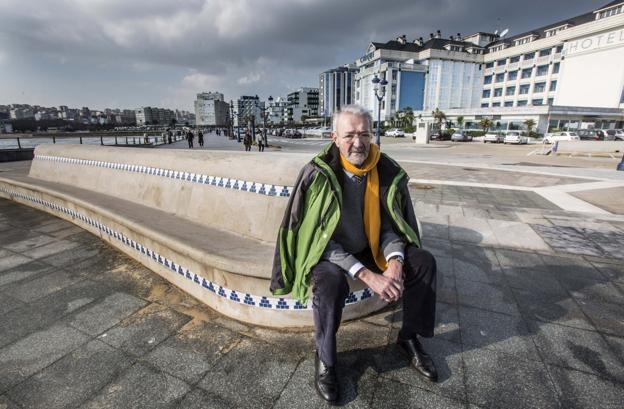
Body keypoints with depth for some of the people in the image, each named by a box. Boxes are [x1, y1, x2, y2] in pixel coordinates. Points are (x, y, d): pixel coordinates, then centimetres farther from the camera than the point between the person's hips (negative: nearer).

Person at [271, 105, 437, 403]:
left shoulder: (387, 172, -11)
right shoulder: (318, 174, -23)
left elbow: (389, 224, -2)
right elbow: (322, 237, -23)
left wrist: (395, 261, -21)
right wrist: (367, 275, -30)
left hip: (371, 247, 5)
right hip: (329, 251, -4)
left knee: (423, 262, -7)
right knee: (331, 281, -35)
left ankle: (409, 338, 15)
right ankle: (324, 359, -5)